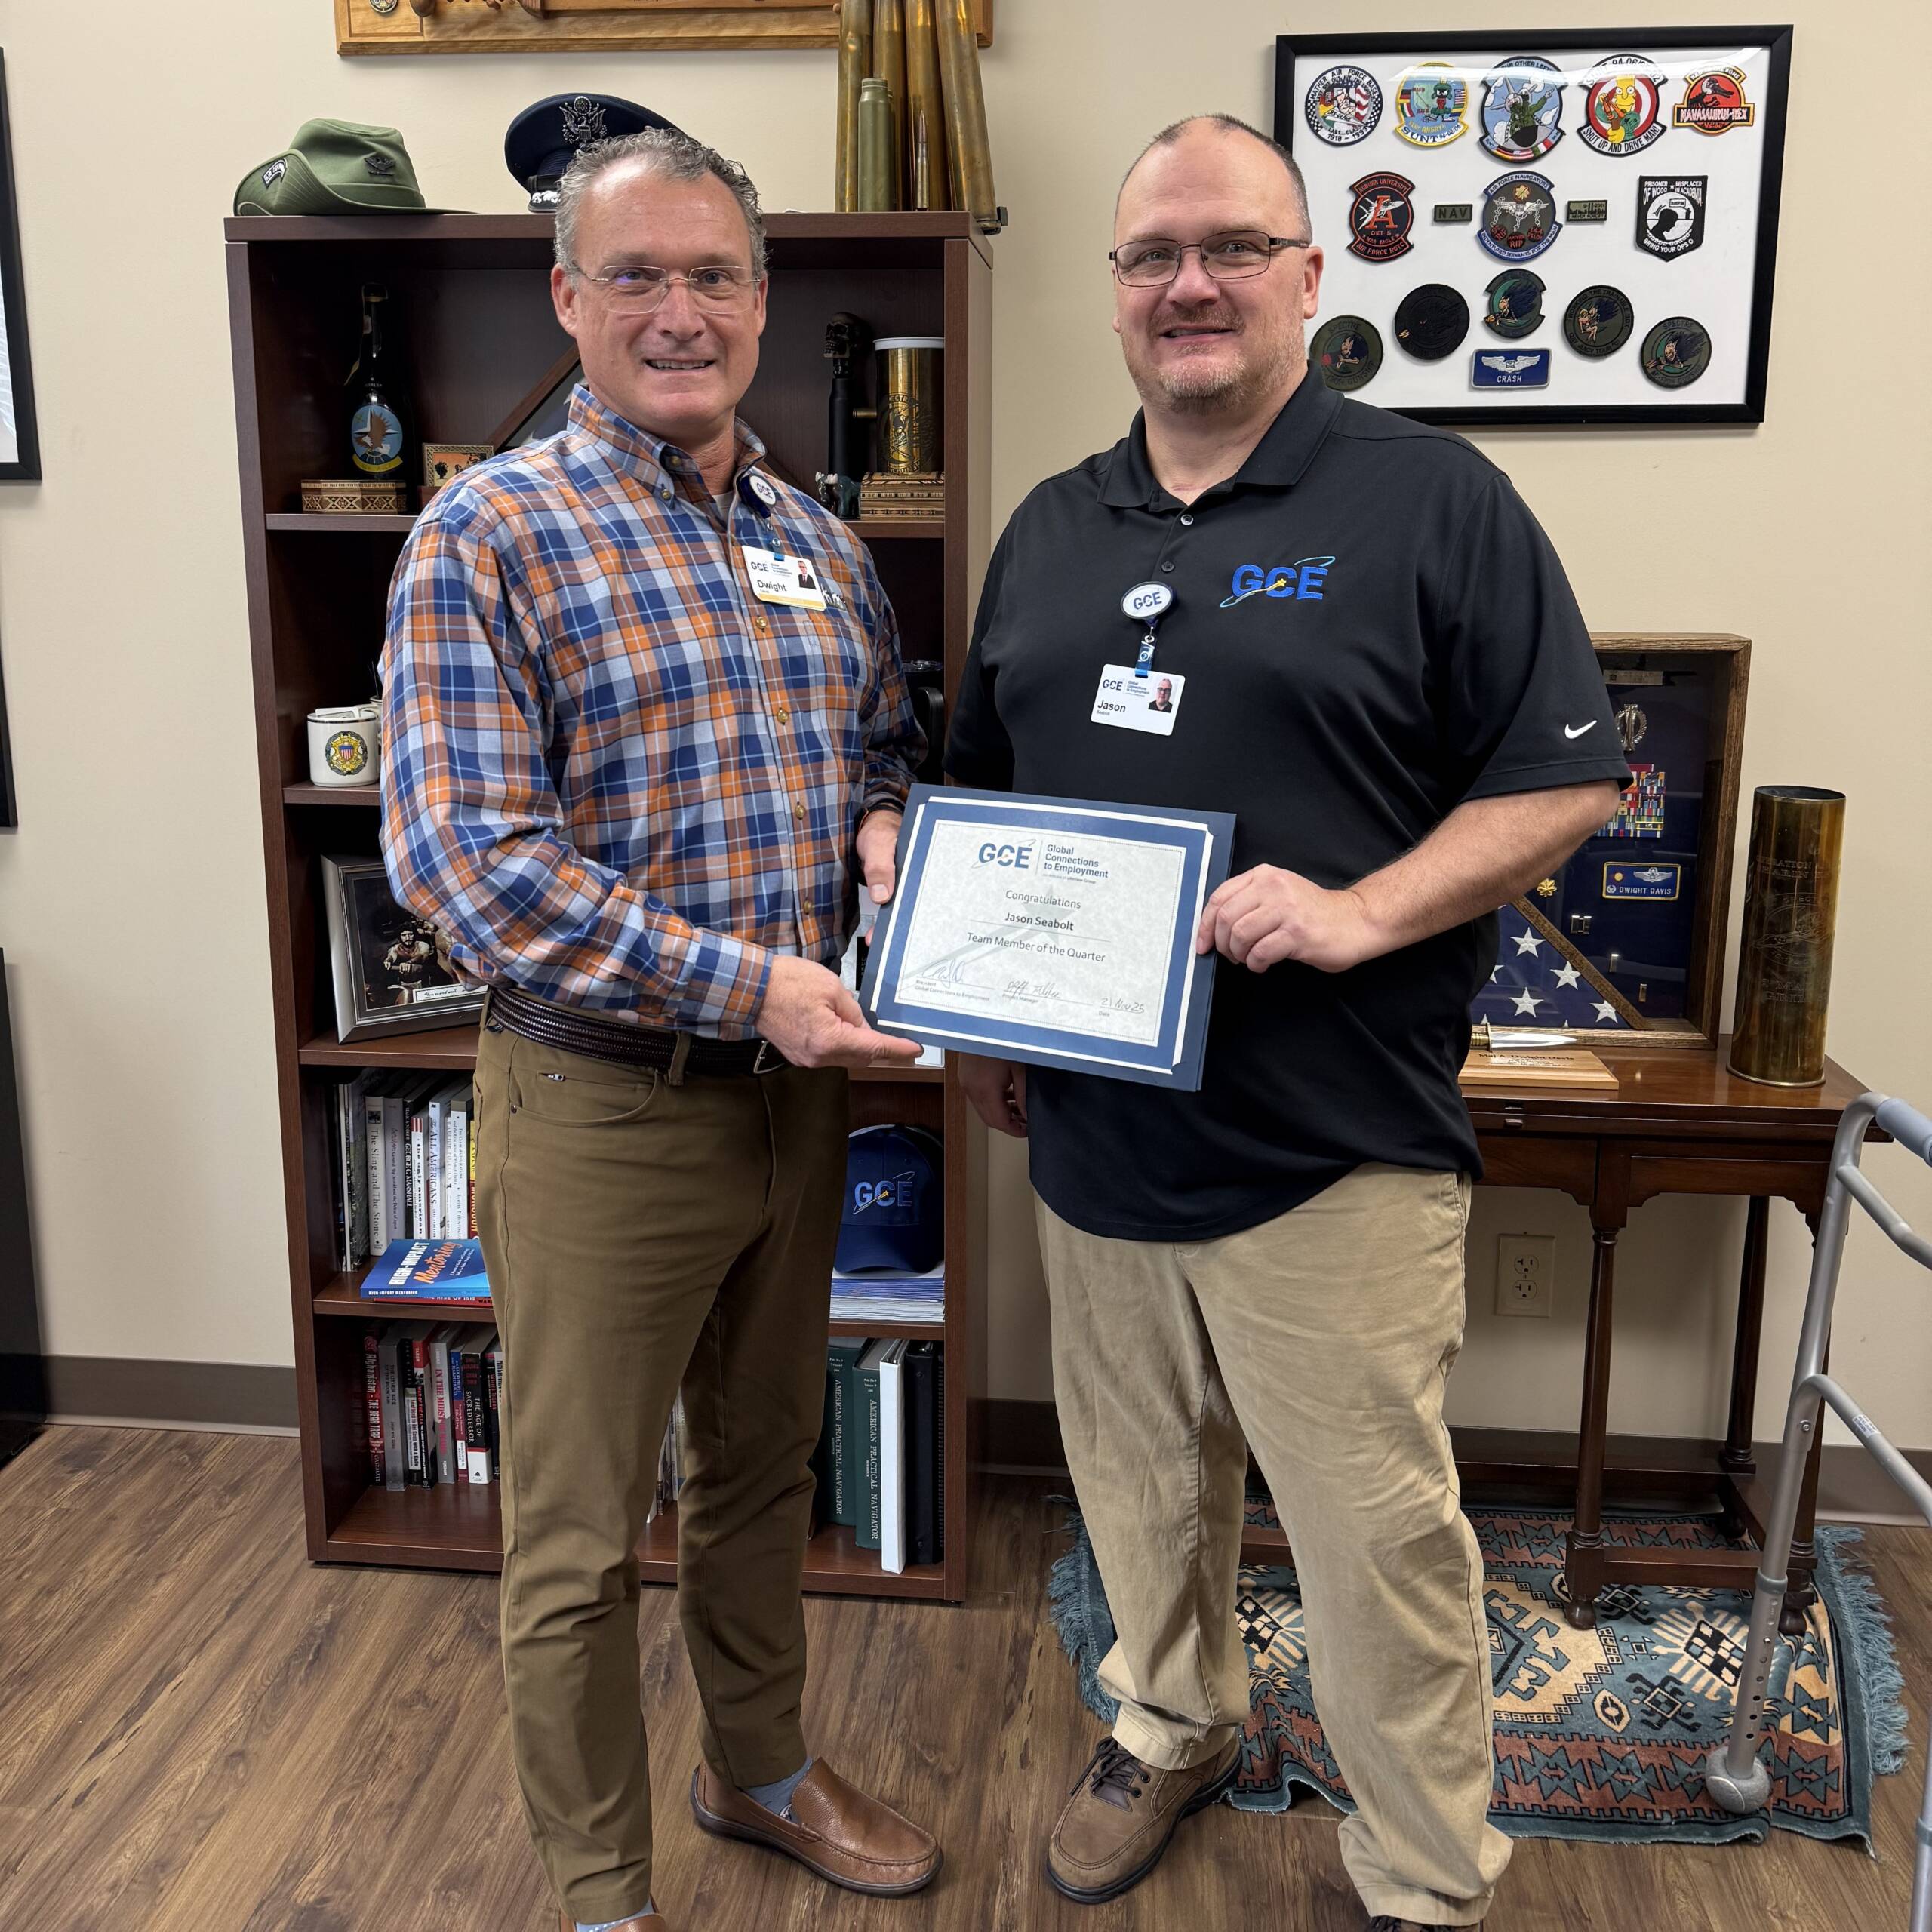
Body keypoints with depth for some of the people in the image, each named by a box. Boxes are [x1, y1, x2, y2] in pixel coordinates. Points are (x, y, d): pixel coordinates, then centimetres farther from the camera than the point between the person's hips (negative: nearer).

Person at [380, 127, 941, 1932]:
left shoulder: (818, 542, 8)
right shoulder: (488, 534, -11)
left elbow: (891, 744, 20)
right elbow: (464, 856, -19)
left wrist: (884, 821, -4)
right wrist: (746, 982, -23)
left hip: (794, 1088, 6)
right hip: (601, 1105, -6)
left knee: (764, 1465, 23)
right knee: (579, 1542, 9)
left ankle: (759, 1766, 46)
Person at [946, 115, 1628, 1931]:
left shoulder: (1434, 503, -5)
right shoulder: (1051, 529, 12)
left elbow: (1564, 782, -7)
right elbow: (982, 800, 19)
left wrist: (1360, 913, -21)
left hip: (1331, 1152, -5)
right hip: (1090, 1127, 5)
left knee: (1378, 1537, 5)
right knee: (1140, 1486, 21)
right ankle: (1171, 1727, 47)